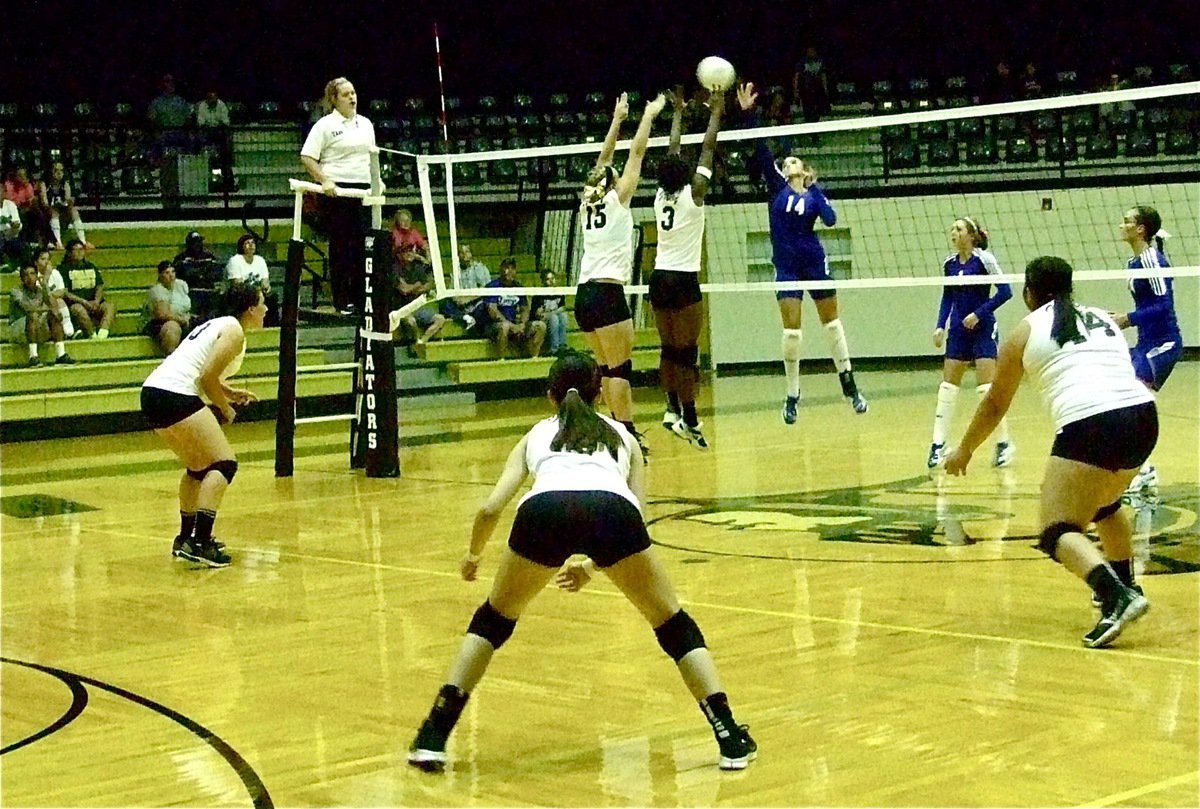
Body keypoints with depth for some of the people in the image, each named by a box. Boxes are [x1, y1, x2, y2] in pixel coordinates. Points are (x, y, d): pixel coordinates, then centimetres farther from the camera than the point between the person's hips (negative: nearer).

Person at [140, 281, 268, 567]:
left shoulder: (218, 324, 24)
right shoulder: (234, 331, -5)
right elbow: (207, 378, -12)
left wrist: (230, 393, 15)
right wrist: (225, 408, 2)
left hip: (153, 393, 10)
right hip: (174, 396, -10)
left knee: (199, 466, 22)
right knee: (224, 464, -6)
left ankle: (186, 538, 26)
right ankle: (200, 543, -14)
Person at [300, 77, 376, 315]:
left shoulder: (365, 124, 15)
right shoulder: (326, 125, -4)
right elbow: (307, 157, -8)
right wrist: (324, 181, -17)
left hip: (362, 189, 5)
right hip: (336, 189, -5)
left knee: (362, 243, 4)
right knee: (340, 245, -1)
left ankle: (360, 297, 12)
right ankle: (341, 300, 4)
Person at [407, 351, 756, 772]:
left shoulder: (537, 434, 35)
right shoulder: (622, 435, 37)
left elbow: (490, 507, 23)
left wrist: (473, 555, 41)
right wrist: (593, 564, 42)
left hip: (544, 509, 0)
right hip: (612, 508, 0)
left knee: (493, 619, 25)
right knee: (673, 623, 21)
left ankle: (433, 737, 18)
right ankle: (731, 738, 12)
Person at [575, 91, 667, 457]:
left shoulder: (588, 202, 12)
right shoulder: (617, 199, -3)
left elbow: (603, 161, 24)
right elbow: (636, 153, 1)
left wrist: (617, 120, 32)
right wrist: (648, 116, 10)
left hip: (584, 295, 7)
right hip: (607, 292, -7)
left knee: (607, 368, 13)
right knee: (619, 368, -8)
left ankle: (622, 428, 17)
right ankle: (627, 435, -12)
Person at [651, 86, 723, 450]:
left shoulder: (661, 196, 5)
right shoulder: (692, 195, -9)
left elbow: (672, 153, 17)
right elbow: (708, 148, -2)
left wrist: (678, 113, 27)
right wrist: (716, 112, 7)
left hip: (659, 279, 6)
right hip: (683, 280, -6)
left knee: (669, 348, 13)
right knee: (687, 352, -6)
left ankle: (672, 408, 12)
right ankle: (689, 419, -8)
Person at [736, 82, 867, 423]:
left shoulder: (814, 193, 4)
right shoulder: (777, 187, 5)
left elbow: (830, 219, -15)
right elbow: (760, 151, -4)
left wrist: (813, 188, -11)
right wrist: (747, 112, -12)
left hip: (814, 263, 0)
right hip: (786, 266, 0)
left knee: (831, 321, 7)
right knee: (791, 330, -4)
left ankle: (849, 385, 16)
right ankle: (792, 394, 3)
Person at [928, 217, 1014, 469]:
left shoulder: (984, 259, -11)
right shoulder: (949, 263, 6)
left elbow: (1005, 291, -12)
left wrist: (979, 314, -17)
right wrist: (940, 326, 4)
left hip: (982, 328, -6)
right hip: (958, 330, 6)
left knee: (986, 387, -10)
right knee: (948, 385, 4)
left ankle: (1004, 443, 0)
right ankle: (938, 444, 7)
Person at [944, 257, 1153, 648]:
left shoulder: (1025, 332, 13)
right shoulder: (1102, 319, 25)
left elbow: (995, 405, 22)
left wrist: (964, 450, 36)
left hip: (1088, 423, -6)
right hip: (1144, 414, 6)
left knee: (1058, 533, -6)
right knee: (1105, 503, 32)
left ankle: (1117, 598, -28)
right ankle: (1125, 588, 36)